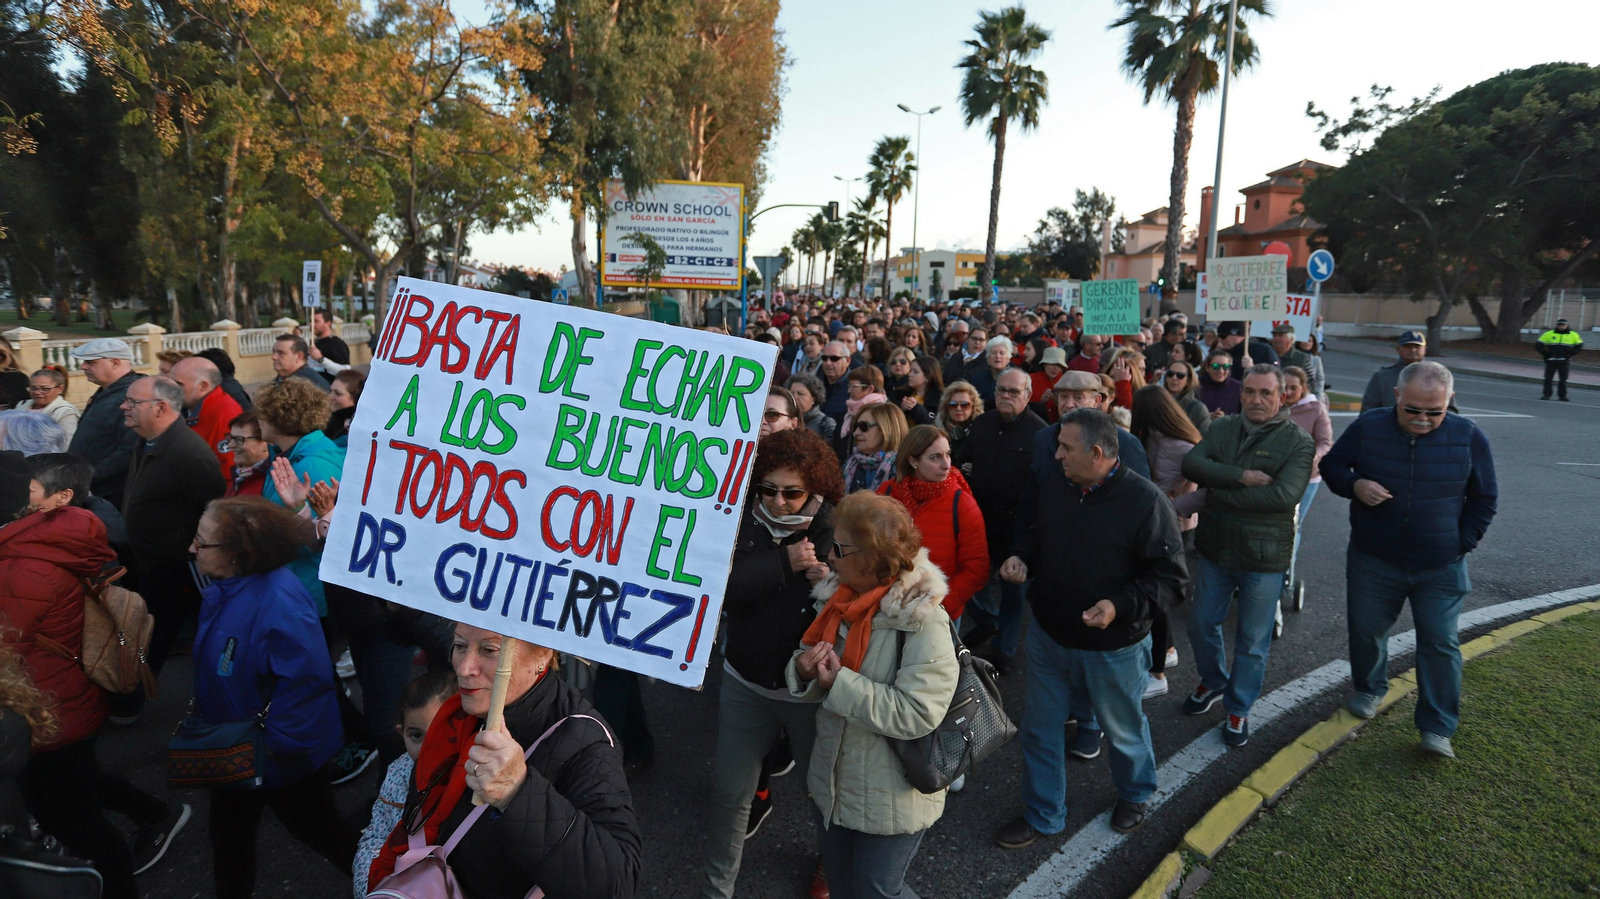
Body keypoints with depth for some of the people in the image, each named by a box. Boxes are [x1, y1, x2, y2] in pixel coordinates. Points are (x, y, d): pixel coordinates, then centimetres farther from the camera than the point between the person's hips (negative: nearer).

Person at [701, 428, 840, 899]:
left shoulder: (836, 533, -16)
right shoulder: (743, 526, -10)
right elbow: (720, 587, -24)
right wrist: (785, 563, -28)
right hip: (746, 683, 2)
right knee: (730, 792, 14)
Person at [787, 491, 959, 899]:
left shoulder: (923, 621, -24)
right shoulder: (836, 597, -5)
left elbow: (917, 713, -30)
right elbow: (812, 676, 6)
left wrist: (839, 682, -28)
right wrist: (803, 670, -18)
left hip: (891, 797, -6)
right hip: (832, 781, 7)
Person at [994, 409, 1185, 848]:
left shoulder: (1145, 501, -22)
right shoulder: (1053, 486, -6)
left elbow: (1170, 577, -18)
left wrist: (1121, 606, -31)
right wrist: (1022, 557, -7)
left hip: (1113, 647, -4)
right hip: (1048, 635, 5)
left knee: (1123, 729, 21)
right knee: (1039, 729, 16)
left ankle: (1135, 795, 53)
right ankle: (1042, 814, 38)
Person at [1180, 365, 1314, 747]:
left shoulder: (1298, 442, -10)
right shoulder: (1222, 428, 2)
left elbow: (1284, 495, -24)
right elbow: (1191, 464, -14)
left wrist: (1221, 492, -18)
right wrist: (1242, 476, -25)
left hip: (1263, 558, -4)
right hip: (1216, 549, 4)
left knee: (1252, 641, 10)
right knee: (1201, 623, 17)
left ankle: (1238, 709, 30)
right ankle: (1214, 683, 44)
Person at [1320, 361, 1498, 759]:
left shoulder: (1469, 437, -8)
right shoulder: (1367, 427, -9)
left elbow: (1484, 499, 3)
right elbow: (1331, 465, 3)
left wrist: (1462, 544, -3)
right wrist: (1354, 485, -18)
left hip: (1441, 568, 0)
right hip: (1373, 560, 1)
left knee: (1441, 644, 2)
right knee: (1366, 631, 14)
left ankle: (1437, 728, 14)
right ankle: (1368, 689, 40)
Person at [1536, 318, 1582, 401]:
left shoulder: (1573, 335, 8)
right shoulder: (1549, 334, 4)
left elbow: (1579, 347, 13)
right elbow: (1539, 345, 6)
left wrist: (1570, 354, -2)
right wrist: (1546, 354, -5)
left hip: (1564, 362, 0)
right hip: (1551, 361, 0)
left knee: (1563, 380, 1)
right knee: (1548, 378, -2)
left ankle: (1563, 396, 7)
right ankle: (1546, 395, 2)